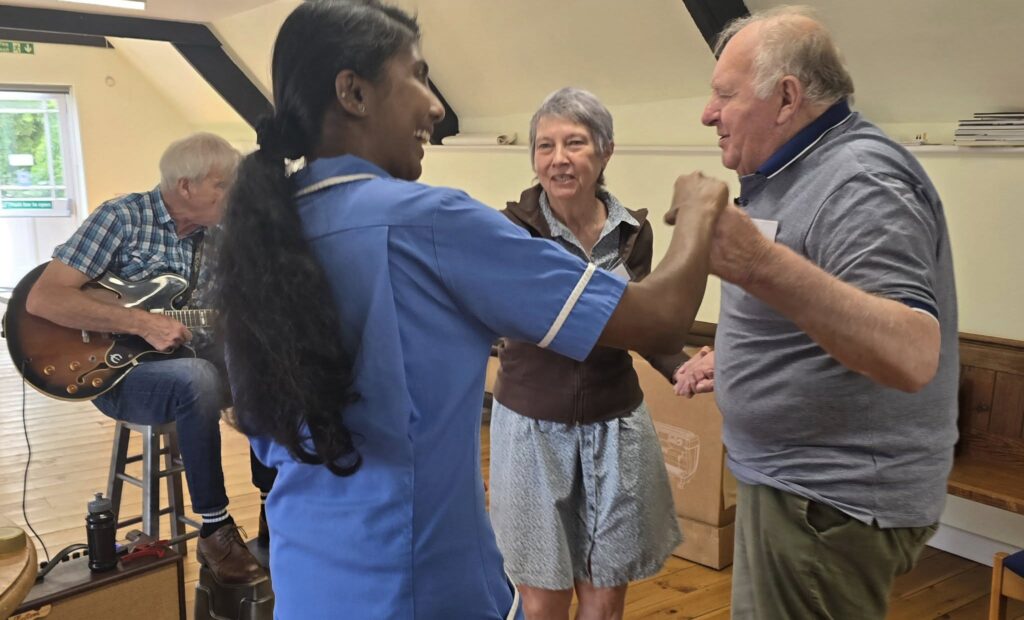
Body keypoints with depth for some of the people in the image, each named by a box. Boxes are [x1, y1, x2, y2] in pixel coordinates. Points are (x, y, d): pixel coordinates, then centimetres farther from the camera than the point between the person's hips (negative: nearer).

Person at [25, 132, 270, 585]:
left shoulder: (213, 236, 5)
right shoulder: (123, 217, -14)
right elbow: (42, 299, -21)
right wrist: (142, 322, -26)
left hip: (182, 360, 7)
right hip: (114, 370, -6)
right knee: (198, 379, -35)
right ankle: (214, 531, -22)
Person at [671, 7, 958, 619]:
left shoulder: (860, 181, -21)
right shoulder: (796, 173, 10)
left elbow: (911, 354, -35)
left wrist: (761, 265, -46)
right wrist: (738, 360, 10)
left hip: (832, 501, -10)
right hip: (802, 482, 10)